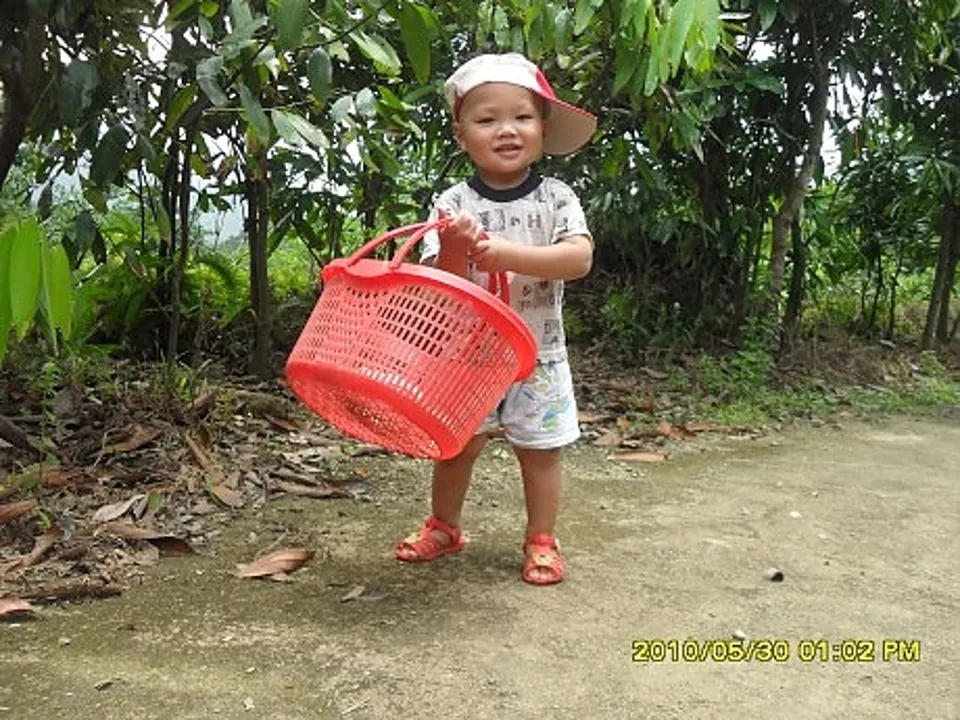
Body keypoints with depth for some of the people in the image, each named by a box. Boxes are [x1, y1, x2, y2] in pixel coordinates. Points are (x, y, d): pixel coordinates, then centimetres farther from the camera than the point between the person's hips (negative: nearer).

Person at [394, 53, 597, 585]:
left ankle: (540, 539, 27)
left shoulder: (555, 198, -7)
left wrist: (502, 251, -31)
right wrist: (453, 247, -31)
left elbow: (579, 259, -23)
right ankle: (444, 525, 35)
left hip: (536, 355, -1)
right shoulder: (452, 204, -5)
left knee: (540, 450, 7)